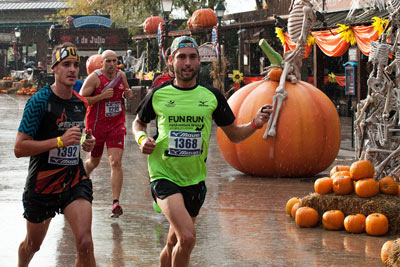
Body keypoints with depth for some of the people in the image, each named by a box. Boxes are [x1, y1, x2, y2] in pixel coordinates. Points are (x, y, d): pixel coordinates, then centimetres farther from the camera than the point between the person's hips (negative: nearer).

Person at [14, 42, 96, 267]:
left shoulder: (81, 103, 4)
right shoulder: (40, 101, -15)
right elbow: (19, 148, -20)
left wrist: (86, 143, 2)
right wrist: (60, 141, -27)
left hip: (75, 179, 3)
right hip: (43, 181, -3)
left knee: (85, 244, -17)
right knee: (32, 245, 17)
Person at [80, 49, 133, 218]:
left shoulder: (121, 75, 3)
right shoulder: (94, 78, -12)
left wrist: (128, 94, -1)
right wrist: (102, 96, -25)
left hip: (116, 125, 2)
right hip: (96, 126, -2)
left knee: (116, 163, -14)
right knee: (93, 162, 17)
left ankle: (116, 203, -15)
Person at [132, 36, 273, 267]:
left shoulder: (212, 96, 1)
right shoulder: (158, 94, -2)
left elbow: (234, 134, 9)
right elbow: (139, 123, 16)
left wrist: (255, 124, -11)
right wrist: (142, 139, -6)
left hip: (195, 179, 3)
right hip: (164, 176, -3)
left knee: (174, 244, 14)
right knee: (187, 237, -24)